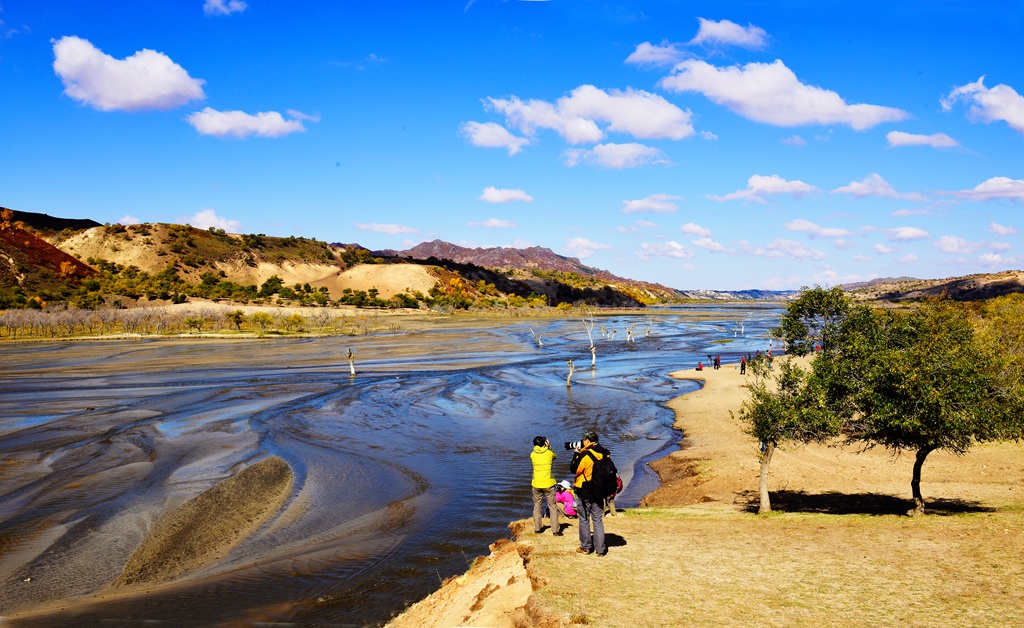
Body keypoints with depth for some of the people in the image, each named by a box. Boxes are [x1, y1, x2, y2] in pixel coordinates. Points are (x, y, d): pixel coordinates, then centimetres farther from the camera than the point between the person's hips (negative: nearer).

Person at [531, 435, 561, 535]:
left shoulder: (533, 454, -2)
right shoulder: (549, 453, -7)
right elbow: (555, 457, 15)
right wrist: (549, 447, 10)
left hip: (536, 485, 2)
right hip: (548, 484, -2)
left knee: (537, 507, 14)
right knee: (552, 507, 4)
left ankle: (537, 529, 17)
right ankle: (556, 530, 4)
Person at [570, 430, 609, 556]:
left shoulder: (585, 455, -19)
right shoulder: (605, 454, -2)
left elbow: (573, 469, -10)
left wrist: (576, 454, 2)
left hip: (585, 493, -5)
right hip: (599, 493, 5)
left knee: (584, 520, 10)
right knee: (598, 521, 11)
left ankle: (586, 547, 17)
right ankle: (600, 549, 11)